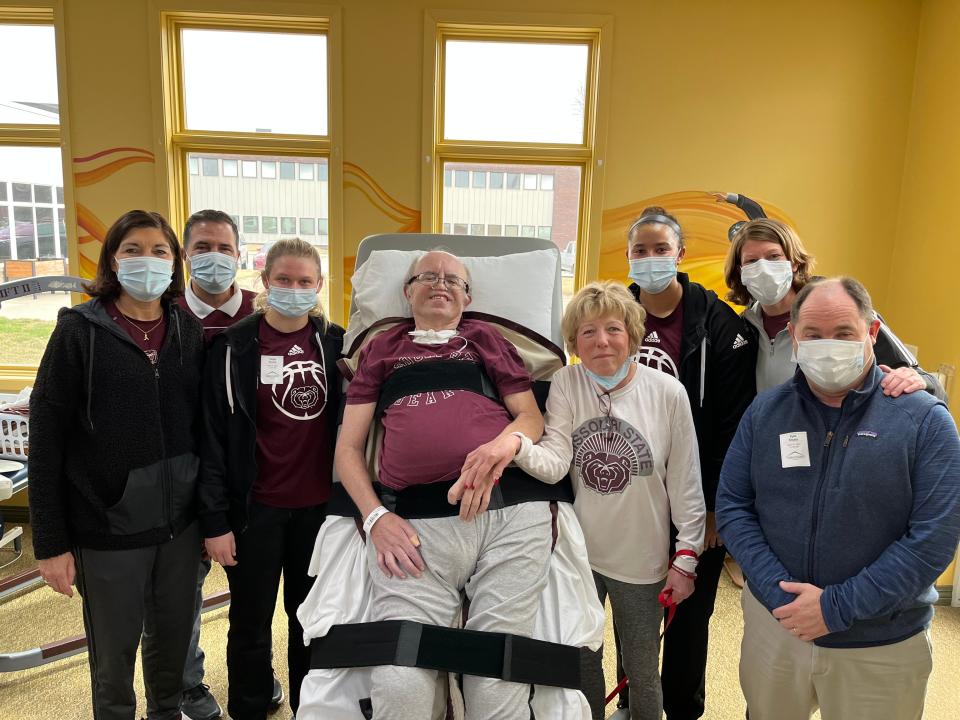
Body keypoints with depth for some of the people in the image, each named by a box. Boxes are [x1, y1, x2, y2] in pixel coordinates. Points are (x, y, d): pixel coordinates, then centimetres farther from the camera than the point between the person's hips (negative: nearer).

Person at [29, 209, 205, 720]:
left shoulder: (190, 332, 3)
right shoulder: (80, 330, -8)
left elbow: (201, 427, 7)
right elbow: (46, 439, -8)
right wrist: (50, 543, -9)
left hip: (180, 521, 3)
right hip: (109, 526, -3)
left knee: (174, 637, 18)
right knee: (114, 653, 12)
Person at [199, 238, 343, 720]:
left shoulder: (336, 343, 0)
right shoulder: (234, 347, -7)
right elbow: (214, 437, -7)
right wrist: (215, 519, -9)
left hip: (319, 504, 2)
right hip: (256, 508, -2)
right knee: (251, 624, 13)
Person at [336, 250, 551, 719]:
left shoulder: (486, 339, 22)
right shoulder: (381, 349, 22)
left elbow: (532, 417, 15)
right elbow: (348, 447, 17)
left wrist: (501, 446, -10)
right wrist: (375, 517, 0)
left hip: (511, 512, 0)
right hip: (415, 522, 0)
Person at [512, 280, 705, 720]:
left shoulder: (668, 392, -11)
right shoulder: (565, 385, -8)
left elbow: (685, 483, -6)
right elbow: (554, 463, -18)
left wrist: (686, 556, -3)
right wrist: (516, 445, -39)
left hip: (642, 561, -1)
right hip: (577, 553, 1)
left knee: (641, 674, 18)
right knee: (580, 663, 20)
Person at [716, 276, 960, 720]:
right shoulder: (765, 412, -2)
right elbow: (732, 505, -3)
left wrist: (837, 608, -18)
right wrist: (780, 593, -15)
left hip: (882, 647, -2)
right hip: (773, 626, 3)